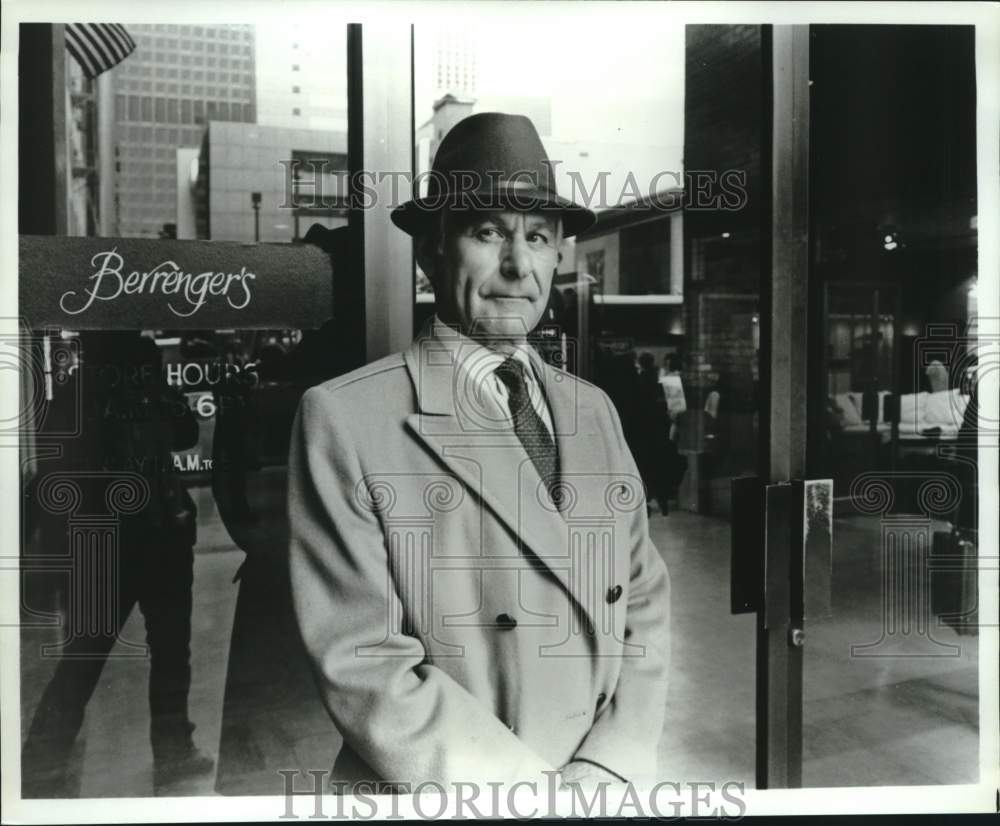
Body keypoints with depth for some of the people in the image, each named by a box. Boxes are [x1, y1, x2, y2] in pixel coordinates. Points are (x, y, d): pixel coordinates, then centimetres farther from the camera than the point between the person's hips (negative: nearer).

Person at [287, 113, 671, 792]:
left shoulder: (594, 409, 6)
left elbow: (645, 604, 6)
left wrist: (607, 769, -6)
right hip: (437, 796, -3)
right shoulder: (344, 418, -10)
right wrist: (546, 793, -13)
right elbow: (362, 662, -13)